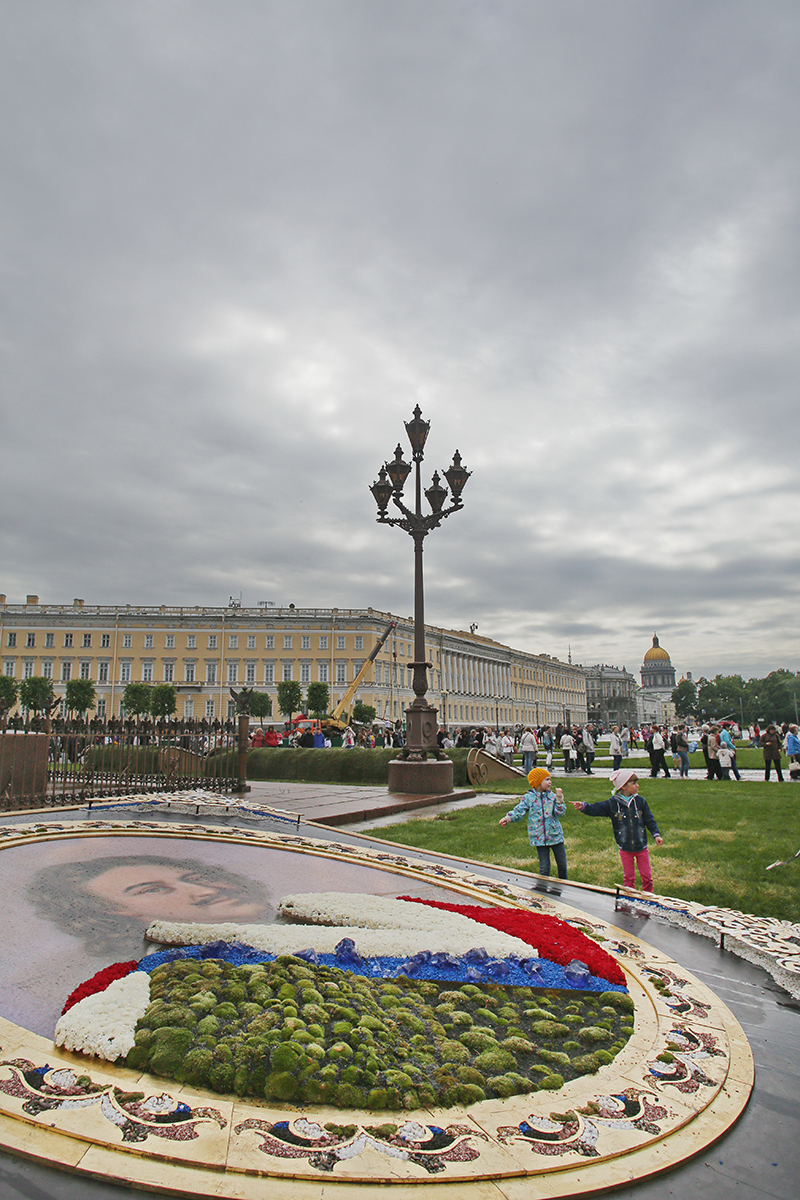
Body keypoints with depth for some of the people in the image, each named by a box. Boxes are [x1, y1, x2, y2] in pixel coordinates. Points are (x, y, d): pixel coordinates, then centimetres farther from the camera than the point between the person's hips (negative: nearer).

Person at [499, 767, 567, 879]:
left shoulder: (552, 796, -1)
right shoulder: (528, 798, -5)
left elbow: (560, 813, -5)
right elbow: (519, 811, -5)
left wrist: (559, 799, -17)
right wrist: (508, 818, -21)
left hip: (555, 835, 2)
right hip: (539, 838, -2)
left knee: (562, 863, 12)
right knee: (544, 867, 1)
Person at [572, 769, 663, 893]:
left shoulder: (640, 801, -2)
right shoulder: (613, 803, -7)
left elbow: (649, 820, 5)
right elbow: (595, 809, -6)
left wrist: (656, 834, -5)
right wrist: (583, 807, -22)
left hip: (641, 846, 1)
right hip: (625, 848, -1)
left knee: (647, 878, 6)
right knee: (629, 878, 10)